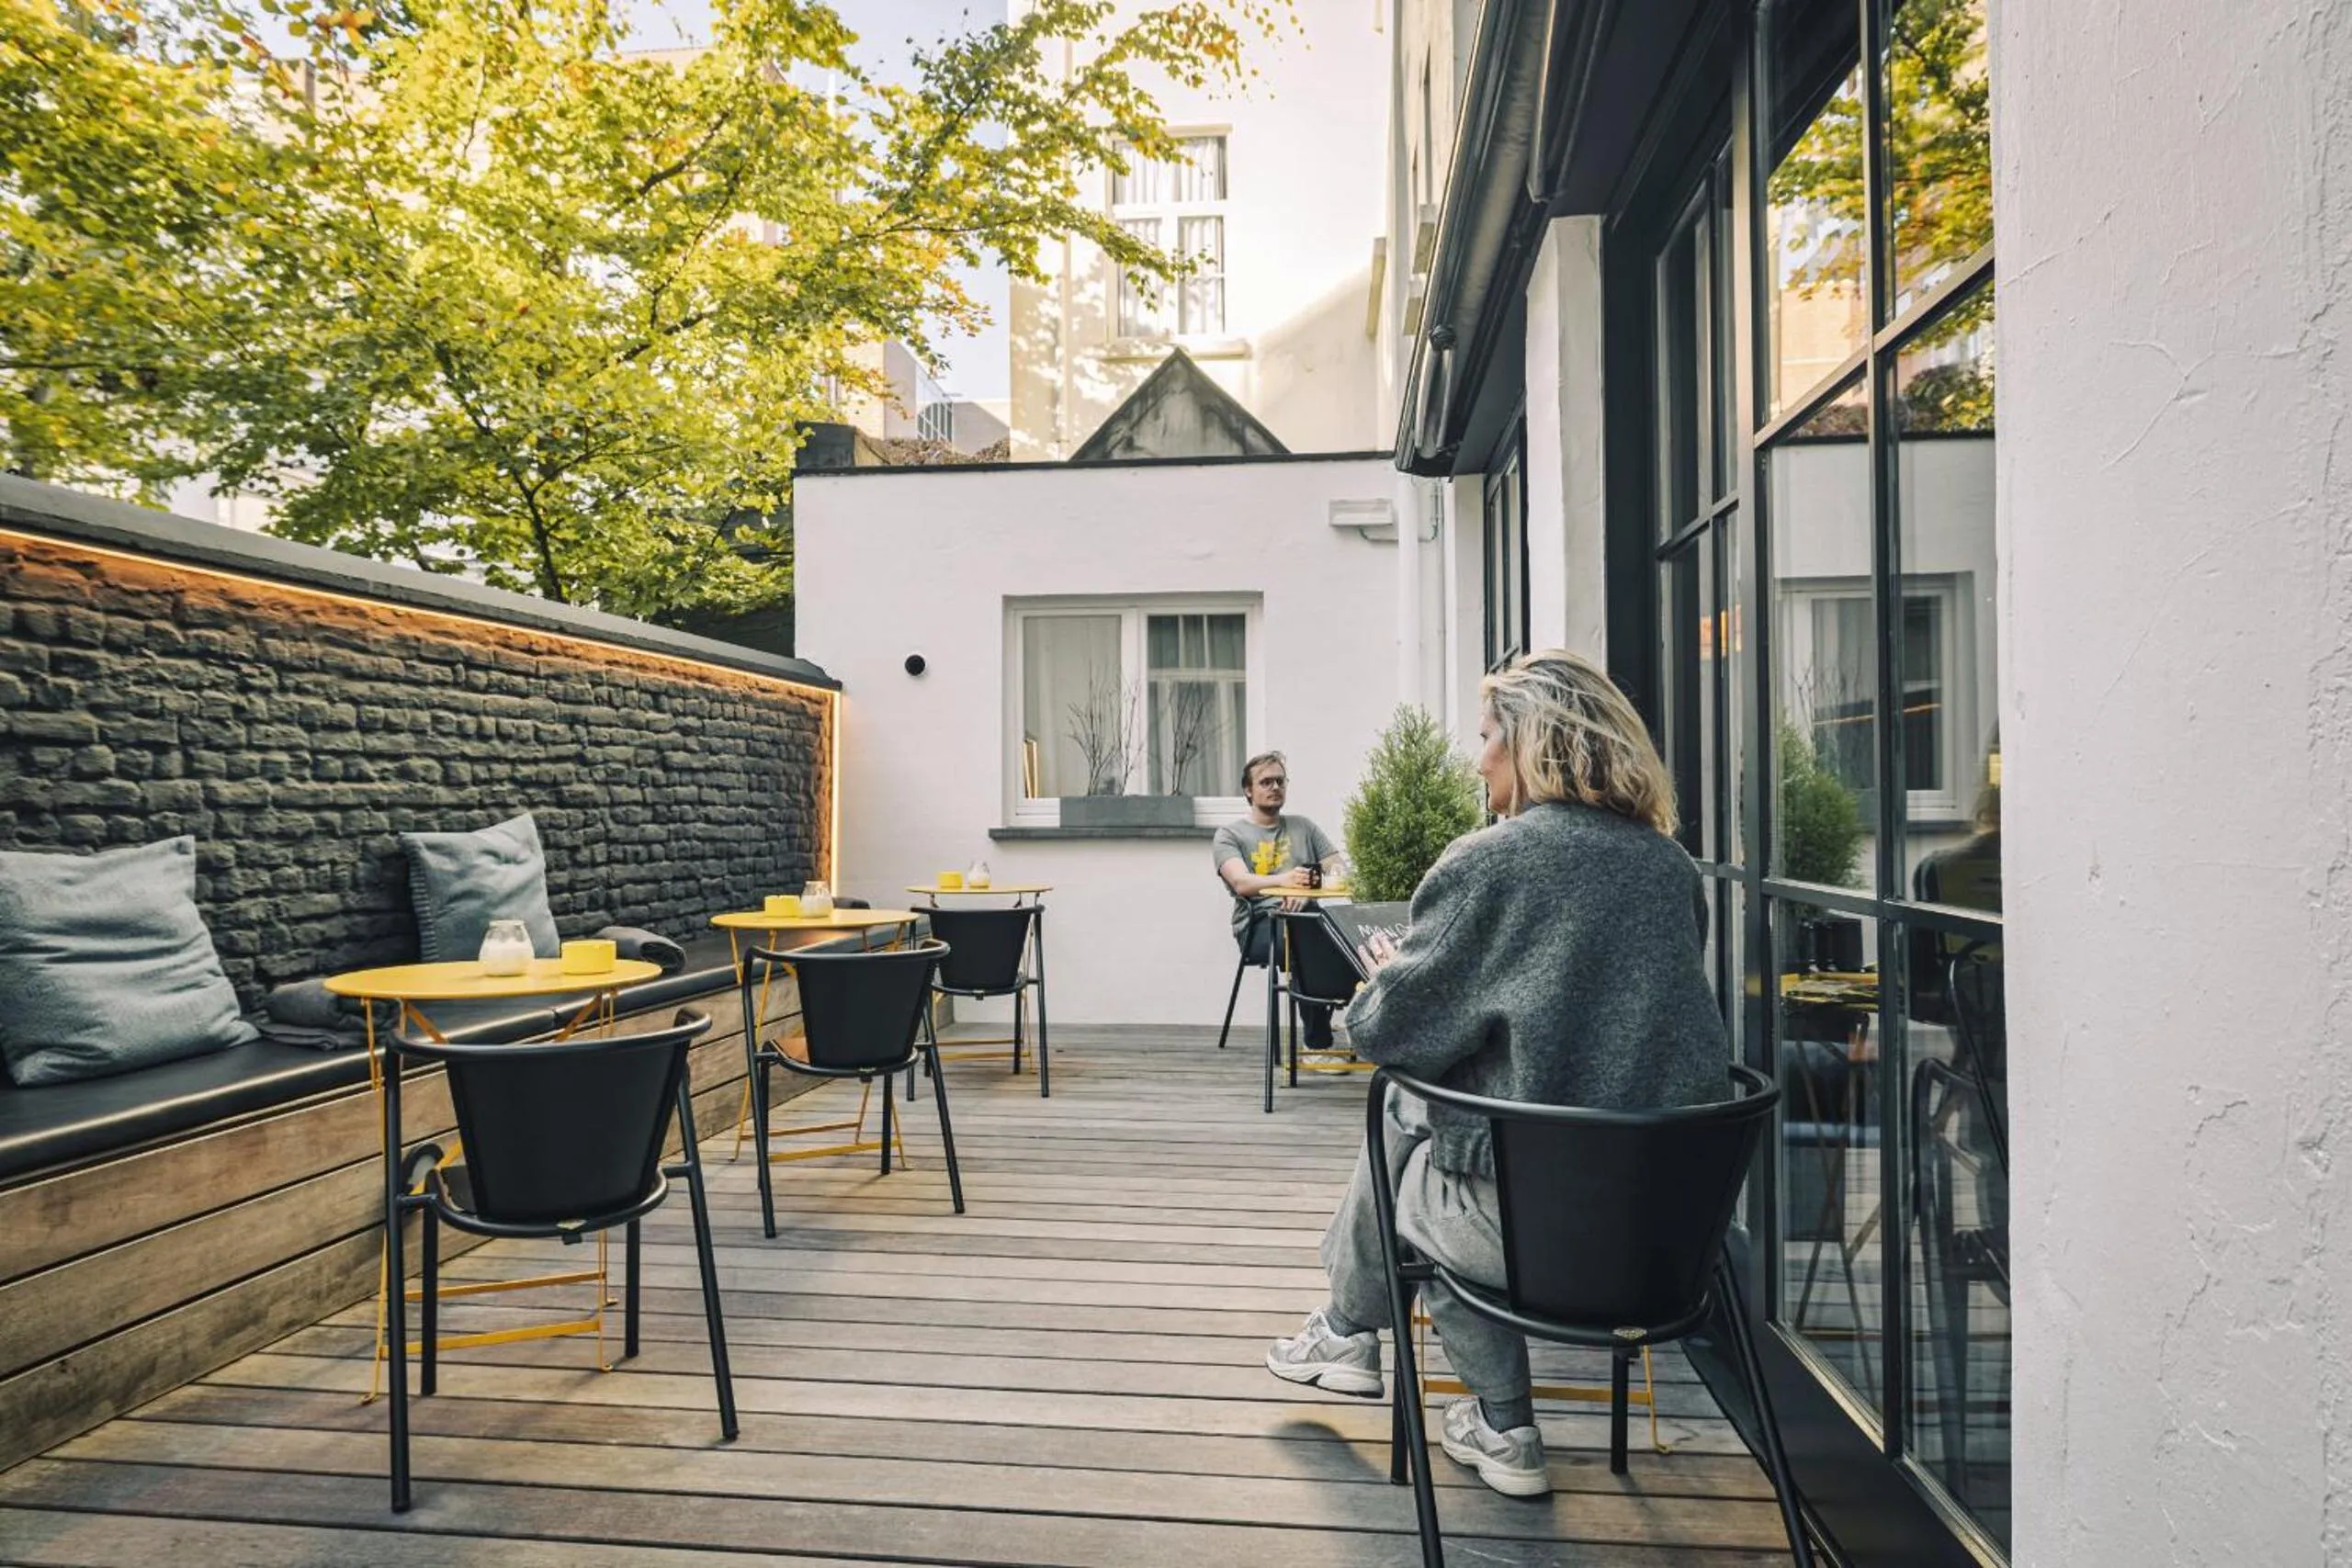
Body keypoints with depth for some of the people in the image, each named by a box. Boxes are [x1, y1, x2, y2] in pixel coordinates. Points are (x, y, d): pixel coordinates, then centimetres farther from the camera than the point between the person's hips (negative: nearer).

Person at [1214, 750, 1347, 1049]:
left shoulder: (1304, 827, 25)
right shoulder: (1230, 834, 11)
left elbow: (1338, 869, 11)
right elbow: (1241, 883, -8)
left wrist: (1308, 888, -13)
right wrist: (1283, 880, -29)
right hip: (1258, 925, -3)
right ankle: (1317, 1043, -28)